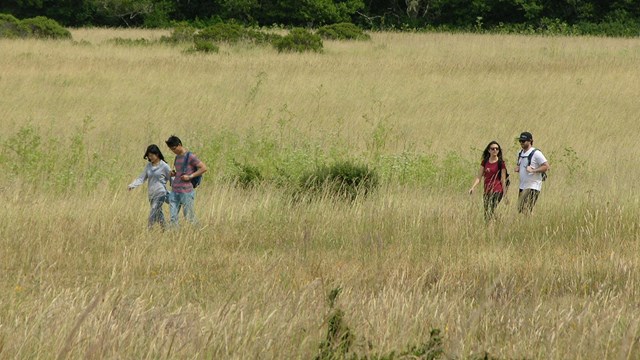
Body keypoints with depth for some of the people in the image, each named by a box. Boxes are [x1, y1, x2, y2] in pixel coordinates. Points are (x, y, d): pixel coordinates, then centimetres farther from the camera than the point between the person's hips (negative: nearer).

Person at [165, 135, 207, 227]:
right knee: (173, 218, 1)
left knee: (189, 217, -3)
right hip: (174, 191, 7)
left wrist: (190, 176, -14)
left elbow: (204, 168, -10)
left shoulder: (190, 156, -7)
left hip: (186, 192, -7)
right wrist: (173, 174, 7)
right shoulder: (177, 157, 16)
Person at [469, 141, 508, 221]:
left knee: (490, 212, -17)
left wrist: (504, 194, -5)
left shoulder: (500, 163, -4)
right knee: (486, 213, 5)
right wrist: (472, 187, -3)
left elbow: (503, 180, -4)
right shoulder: (485, 162, 10)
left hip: (497, 191, -6)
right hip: (487, 191, 6)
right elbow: (479, 177, 10)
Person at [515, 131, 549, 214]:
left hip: (532, 187, -8)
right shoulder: (520, 153, 14)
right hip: (522, 187, 8)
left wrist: (533, 170, -22)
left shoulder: (536, 153, -10)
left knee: (526, 211, -17)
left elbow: (546, 167, -14)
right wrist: (517, 169, 7)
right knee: (519, 210, 6)